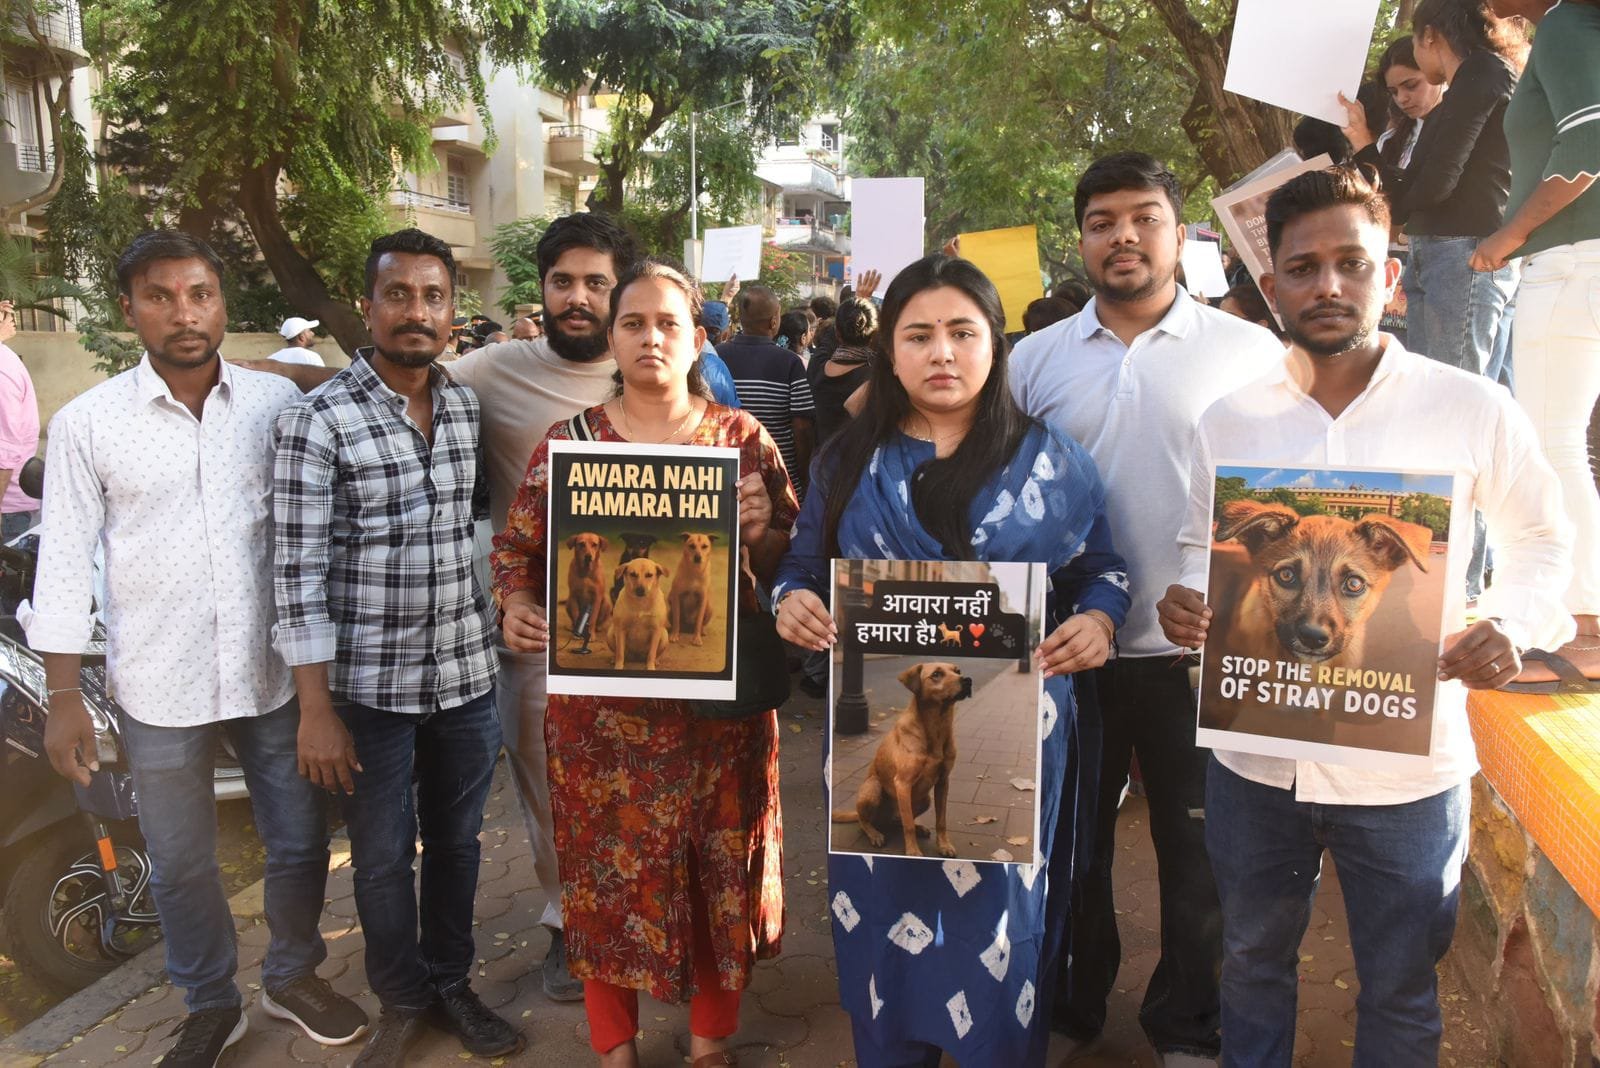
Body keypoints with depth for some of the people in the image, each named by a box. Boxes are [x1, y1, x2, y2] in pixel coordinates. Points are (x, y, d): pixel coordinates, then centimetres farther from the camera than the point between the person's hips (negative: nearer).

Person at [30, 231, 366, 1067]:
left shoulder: (279, 402, -1)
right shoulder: (87, 423, -4)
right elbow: (64, 564, -1)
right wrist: (63, 699, -3)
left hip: (273, 673, 1)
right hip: (159, 684, -1)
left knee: (299, 842, 13)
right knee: (181, 866, 13)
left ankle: (293, 975, 38)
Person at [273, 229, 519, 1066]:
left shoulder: (468, 407, 3)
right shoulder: (317, 421, -13)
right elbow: (298, 573, -13)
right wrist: (316, 708, -14)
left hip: (467, 674, 4)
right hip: (370, 686, -4)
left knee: (456, 843, 17)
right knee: (384, 858, 12)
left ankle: (452, 984, 38)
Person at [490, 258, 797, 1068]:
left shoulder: (742, 437, 3)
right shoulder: (570, 438, 3)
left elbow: (794, 561, 4)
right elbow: (516, 547, 6)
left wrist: (761, 532, -17)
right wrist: (516, 606, -14)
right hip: (602, 705, 0)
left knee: (722, 867, 11)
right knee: (609, 870, 10)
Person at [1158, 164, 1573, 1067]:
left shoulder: (1472, 410, -7)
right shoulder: (1231, 419, 0)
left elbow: (1542, 539, 5)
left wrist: (1511, 623, -14)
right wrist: (1186, 603, -13)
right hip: (1255, 754, 2)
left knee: (1399, 993, 17)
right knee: (1254, 961, 22)